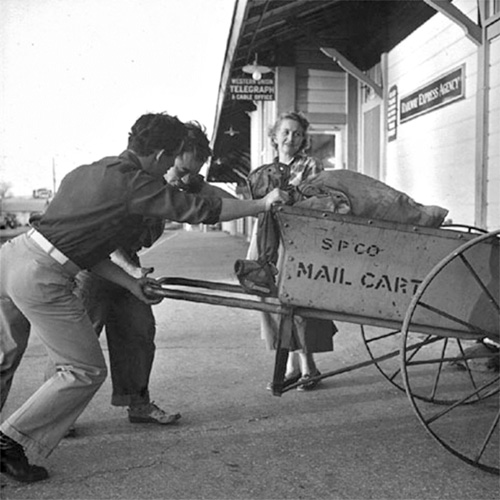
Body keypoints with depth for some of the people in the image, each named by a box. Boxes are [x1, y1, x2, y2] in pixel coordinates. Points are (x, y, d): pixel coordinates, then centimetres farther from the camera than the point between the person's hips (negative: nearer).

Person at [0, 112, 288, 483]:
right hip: (41, 278, -9)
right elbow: (204, 211, -7)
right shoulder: (135, 184, -9)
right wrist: (263, 204, 6)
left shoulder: (88, 171, 16)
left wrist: (130, 282, 17)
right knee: (86, 371, 4)